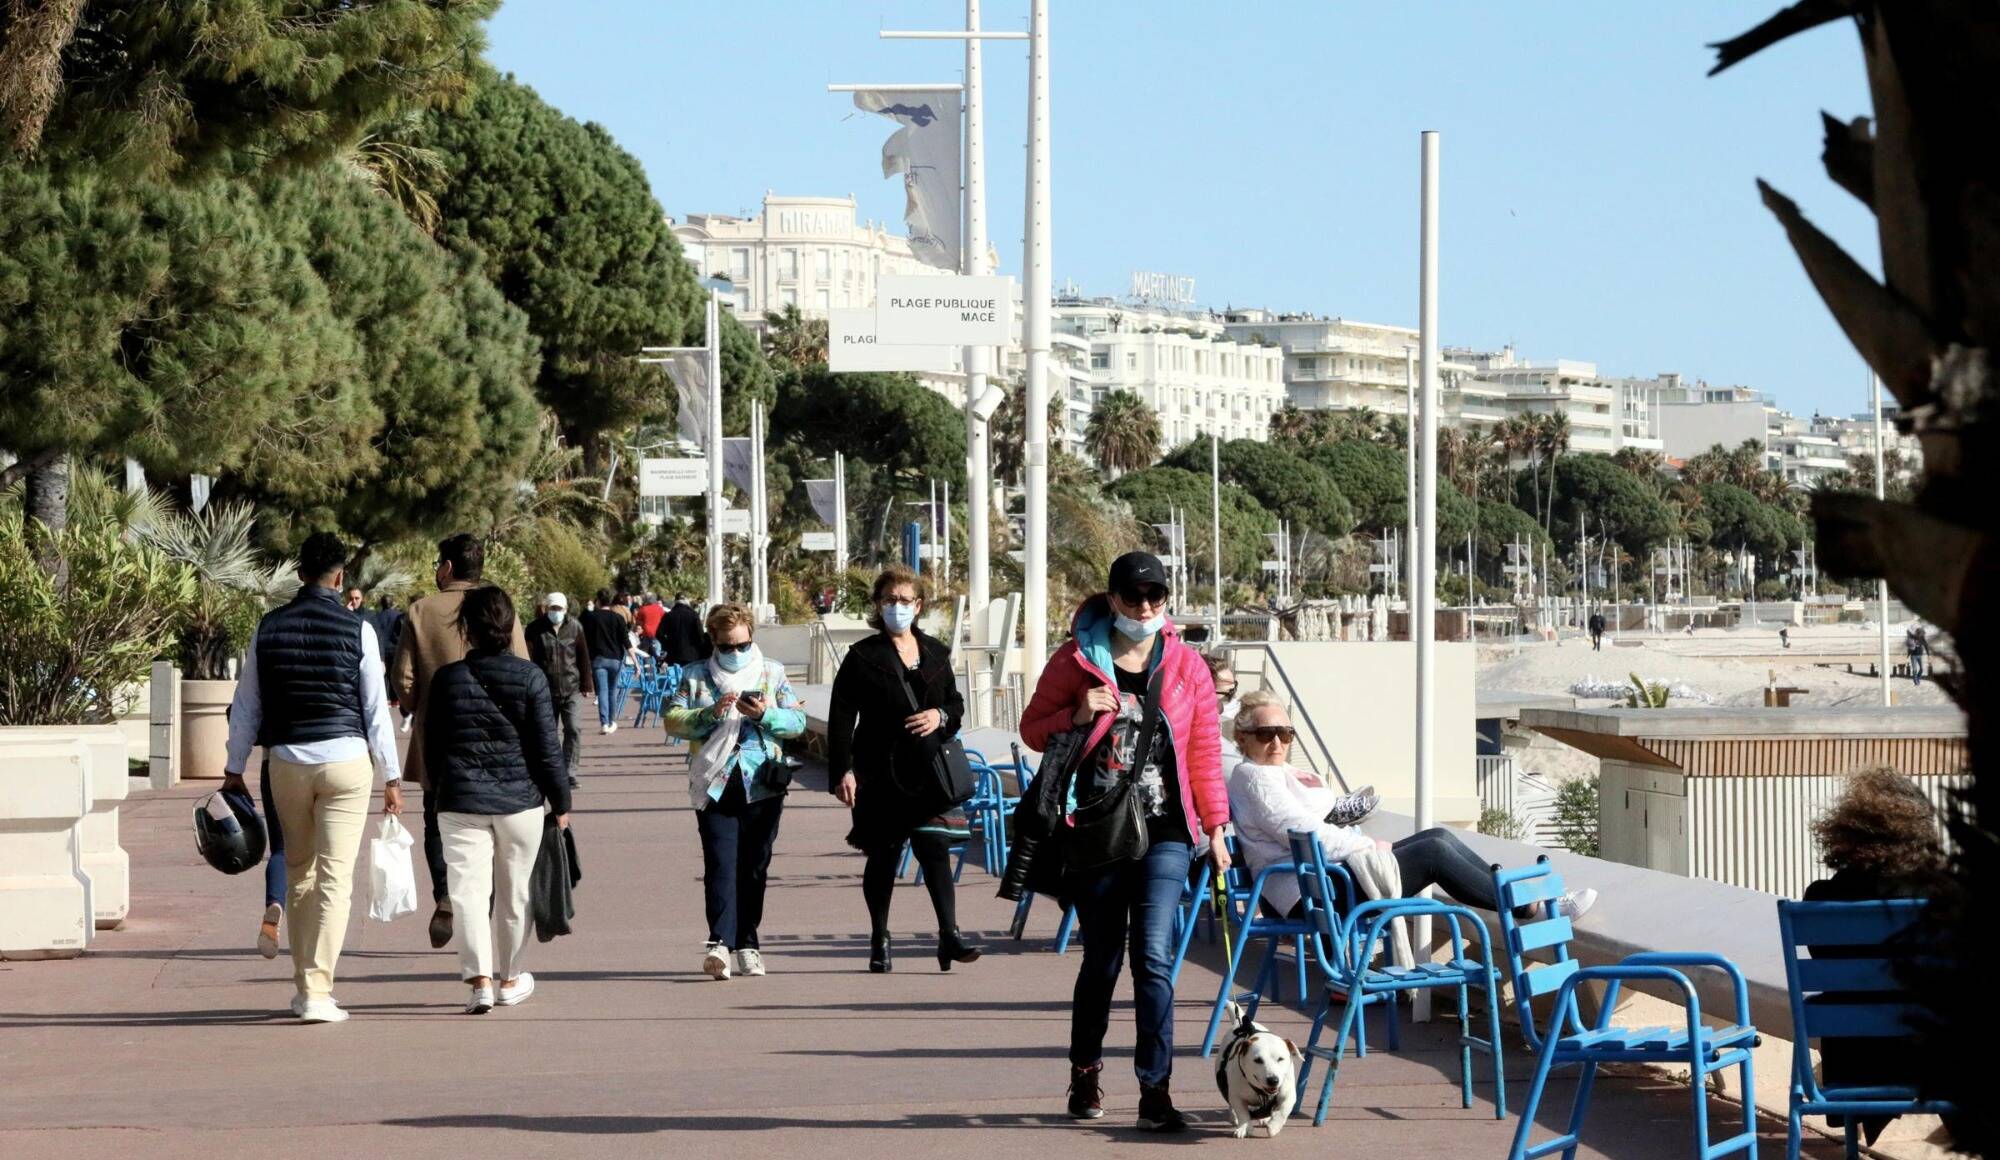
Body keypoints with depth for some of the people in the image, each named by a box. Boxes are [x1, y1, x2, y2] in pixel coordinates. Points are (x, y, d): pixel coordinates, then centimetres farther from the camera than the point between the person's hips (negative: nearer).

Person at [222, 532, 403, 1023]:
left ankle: (304, 986, 20)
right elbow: (376, 708, -2)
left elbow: (246, 705, 9)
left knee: (298, 872, 16)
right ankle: (318, 990, -12)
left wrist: (234, 769, 18)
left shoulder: (269, 628, 5)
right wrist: (391, 777, 4)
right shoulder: (356, 629, -3)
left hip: (286, 760, 3)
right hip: (345, 760, -3)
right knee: (335, 876, -4)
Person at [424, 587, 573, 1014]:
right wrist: (560, 801, 7)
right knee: (513, 892, 13)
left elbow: (432, 744, 7)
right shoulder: (529, 677, -5)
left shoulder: (447, 678, -2)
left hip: (460, 802, 0)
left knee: (469, 888, -3)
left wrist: (435, 789, 23)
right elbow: (547, 746, -4)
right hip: (520, 799, 0)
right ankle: (509, 978, 25)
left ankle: (480, 978, -18)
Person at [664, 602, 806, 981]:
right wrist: (710, 713, -15)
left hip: (761, 788, 2)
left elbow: (798, 721, 4)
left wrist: (764, 714, -14)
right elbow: (673, 720, 1)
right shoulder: (695, 676, 9)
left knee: (754, 867, 6)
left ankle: (747, 944, 15)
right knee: (720, 862, -14)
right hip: (715, 786, -2)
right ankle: (719, 942, -24)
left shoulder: (772, 674, 11)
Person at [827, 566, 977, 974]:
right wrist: (842, 771, -12)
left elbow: (956, 703, 20)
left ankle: (949, 936, -14)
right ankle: (879, 940, 21)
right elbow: (841, 718, -4)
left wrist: (940, 717, -4)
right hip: (881, 770, -2)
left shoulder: (935, 653, 12)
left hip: (928, 771, 2)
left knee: (934, 846, -11)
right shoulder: (863, 657, -1)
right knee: (882, 855, 7)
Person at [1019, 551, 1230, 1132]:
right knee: (1101, 959, 8)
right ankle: (1085, 1071, 30)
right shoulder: (1076, 661, 4)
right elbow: (1033, 727, 8)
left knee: (1153, 955, -12)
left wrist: (1215, 827, 6)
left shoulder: (1186, 666, 7)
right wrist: (1077, 717, -11)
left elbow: (1204, 753, 9)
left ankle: (1155, 1091, -12)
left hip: (1165, 833, 0)